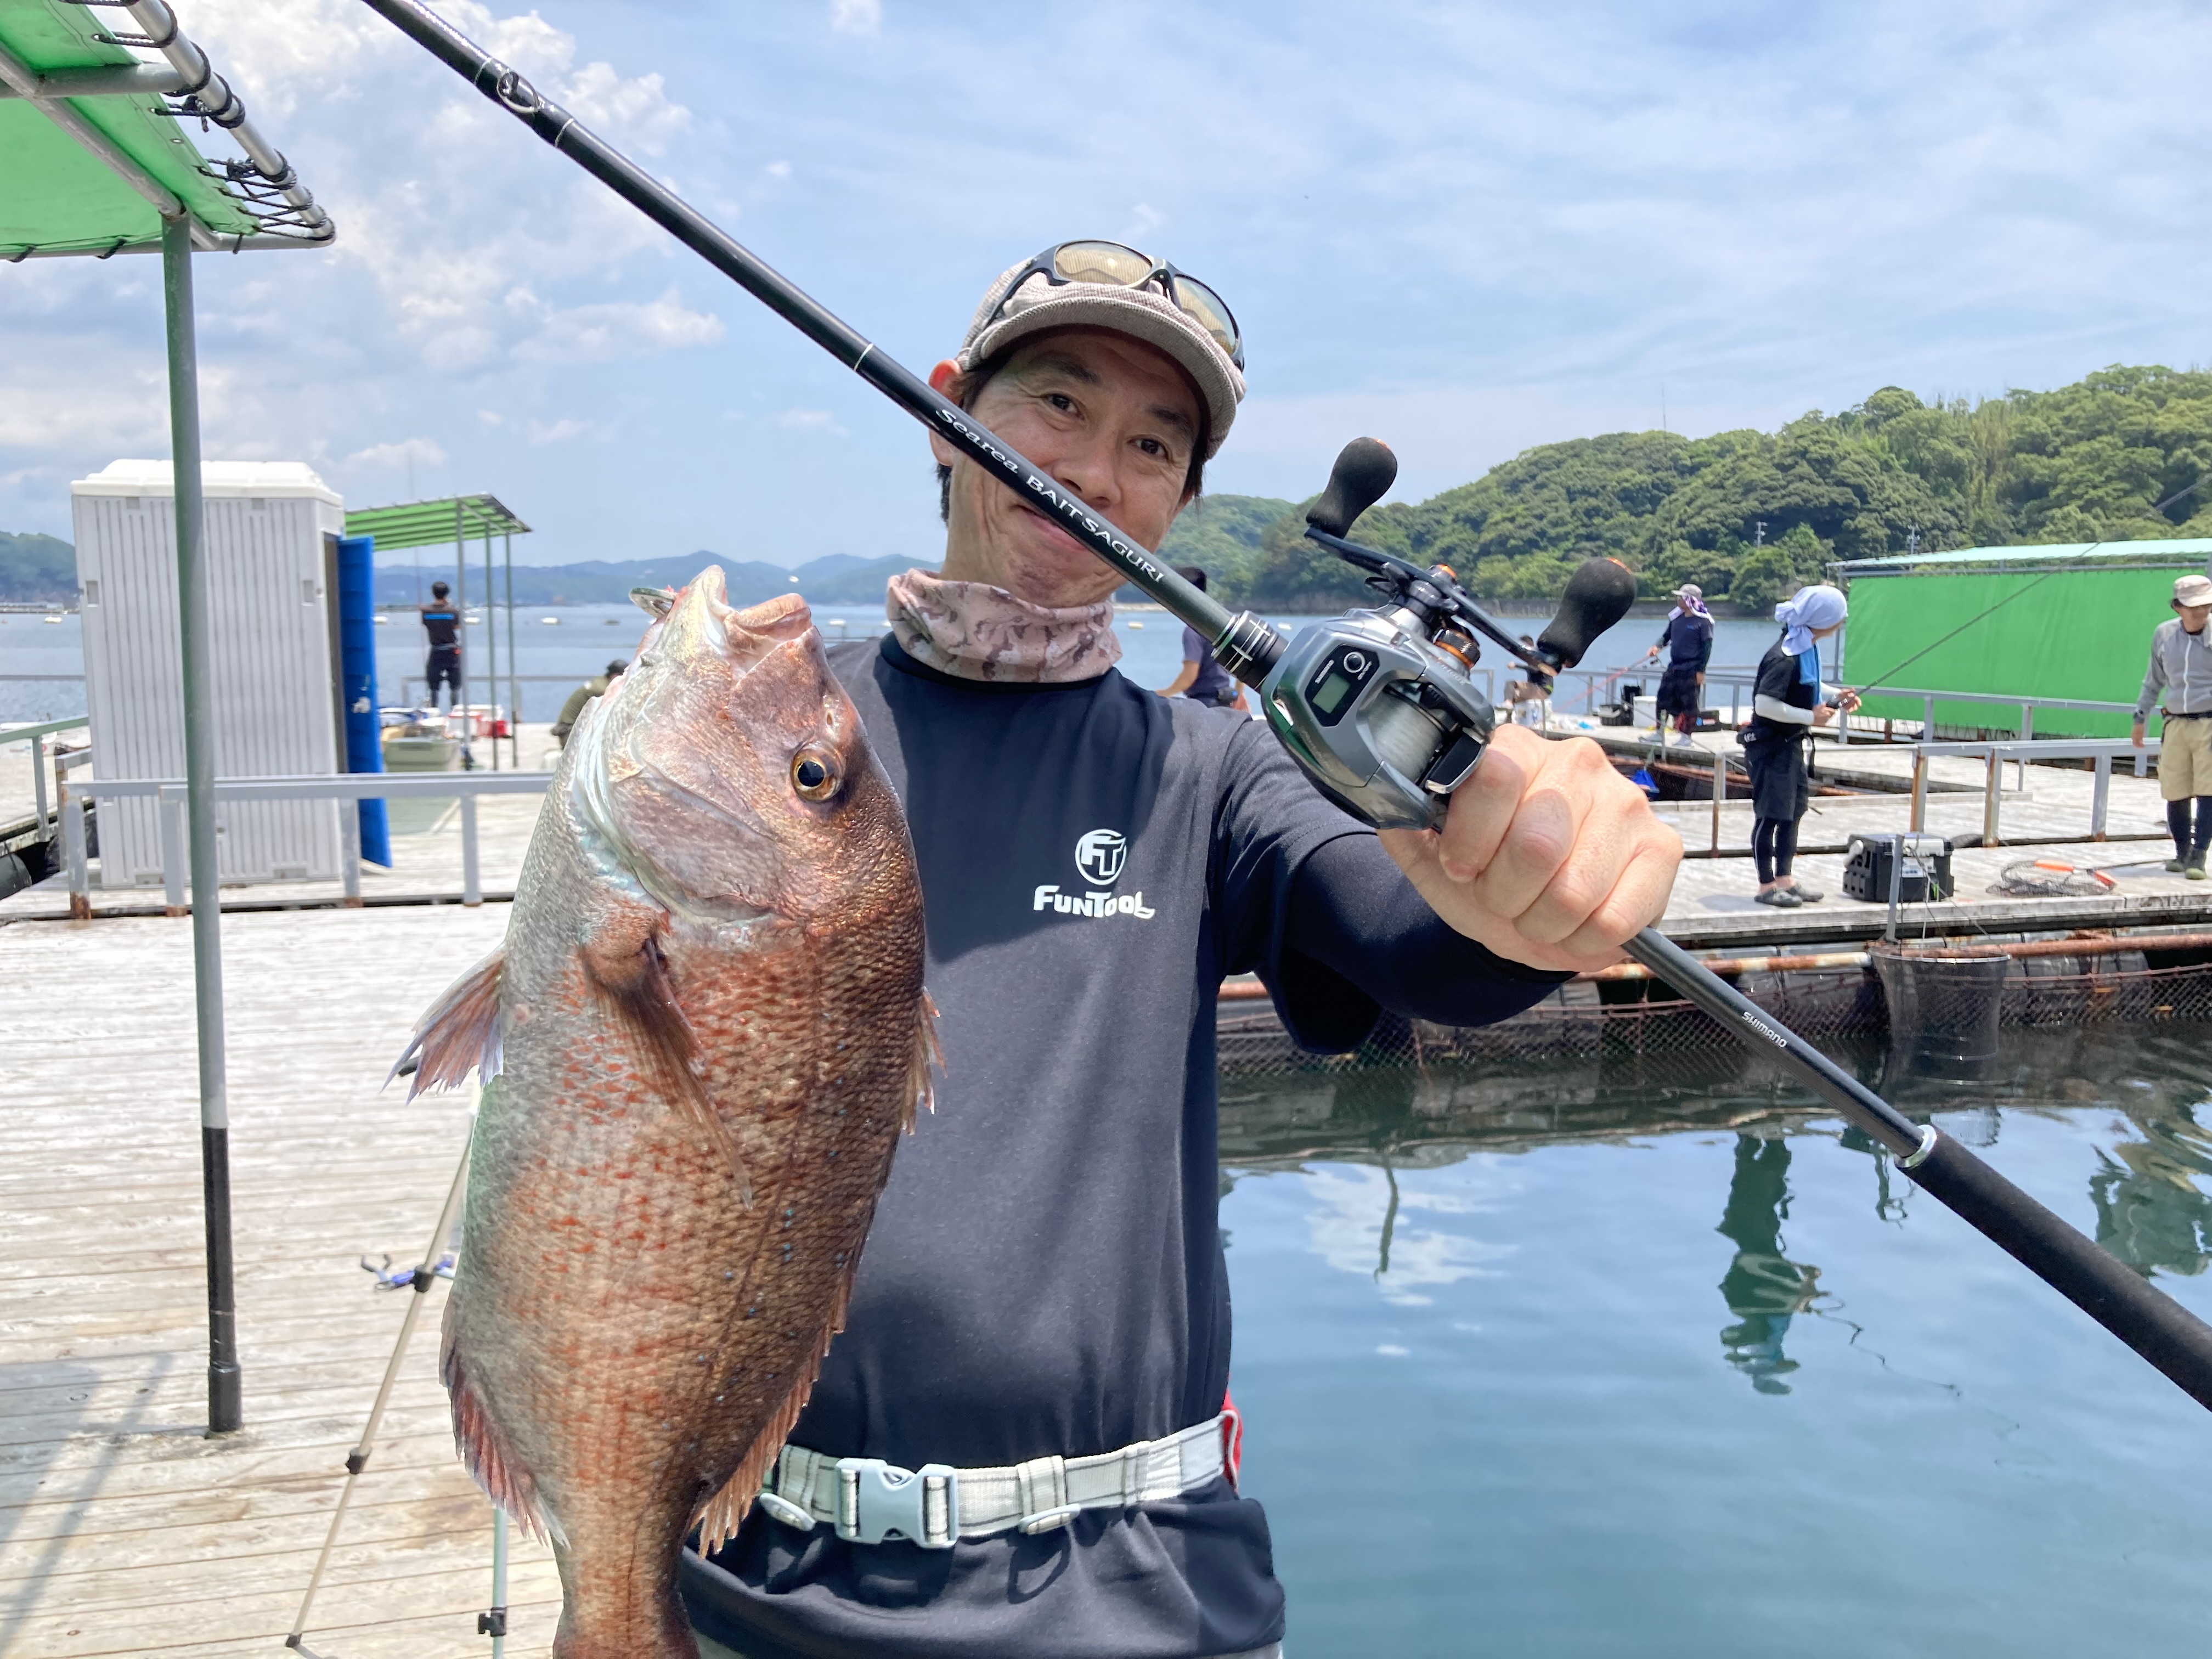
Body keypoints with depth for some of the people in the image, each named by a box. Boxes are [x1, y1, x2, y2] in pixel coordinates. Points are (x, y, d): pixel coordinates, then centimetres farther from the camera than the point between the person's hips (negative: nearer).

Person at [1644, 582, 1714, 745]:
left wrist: (1701, 670, -13)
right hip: (1673, 668, 6)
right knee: (1663, 699, 7)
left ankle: (1687, 736, 12)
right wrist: (1657, 647, -5)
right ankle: (1659, 732, 17)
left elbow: (1707, 646, -10)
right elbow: (1667, 636, 17)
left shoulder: (1703, 621, -11)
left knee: (1689, 704, 1)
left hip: (1691, 670, -6)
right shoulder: (1676, 617, 7)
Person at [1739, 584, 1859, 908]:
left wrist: (1835, 697, 6)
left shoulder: (1807, 648, 4)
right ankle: (1767, 886, 10)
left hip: (1791, 743, 10)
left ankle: (1785, 879, 27)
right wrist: (1811, 717, -23)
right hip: (1769, 745, -10)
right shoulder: (1784, 658, -25)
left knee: (1794, 809, 16)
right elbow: (1765, 704, -28)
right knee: (1771, 814, -1)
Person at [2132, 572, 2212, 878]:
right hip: (2176, 724, 3)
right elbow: (2153, 681, 21)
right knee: (2175, 793, 4)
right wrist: (2140, 718, 21)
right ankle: (2182, 851, 20)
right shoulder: (2164, 635, 8)